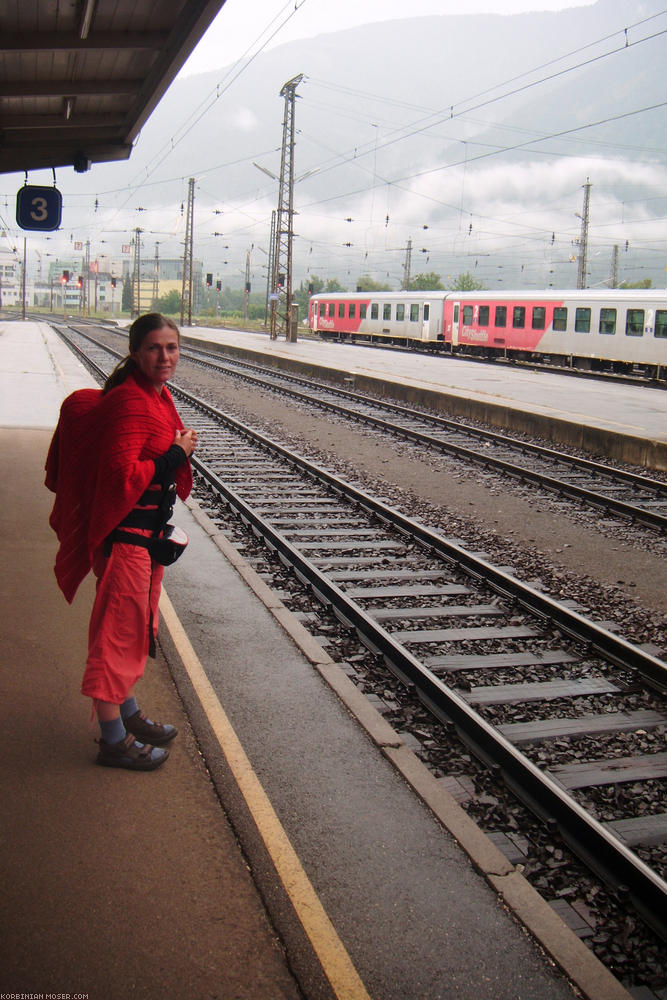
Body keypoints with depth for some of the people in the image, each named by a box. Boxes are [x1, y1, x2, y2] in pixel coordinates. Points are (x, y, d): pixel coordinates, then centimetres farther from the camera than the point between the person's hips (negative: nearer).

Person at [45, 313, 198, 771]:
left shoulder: (158, 397, 10)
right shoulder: (129, 402, -20)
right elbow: (122, 475, -27)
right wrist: (176, 455, -18)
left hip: (148, 532, 10)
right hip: (125, 534, -10)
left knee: (135, 627, 21)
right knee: (119, 630, 1)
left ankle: (129, 715, 38)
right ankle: (114, 739, 13)